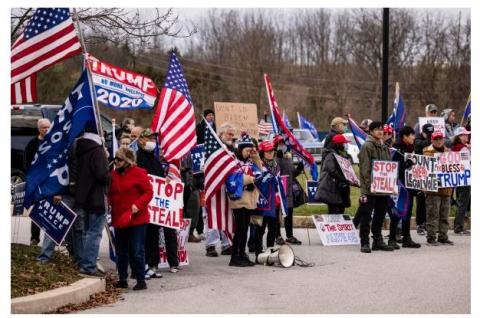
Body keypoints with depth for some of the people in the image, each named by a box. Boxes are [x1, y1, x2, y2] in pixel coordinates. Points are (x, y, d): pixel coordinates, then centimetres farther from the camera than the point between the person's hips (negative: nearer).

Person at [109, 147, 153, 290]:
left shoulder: (138, 173, -7)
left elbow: (148, 192, -9)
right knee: (121, 251, 11)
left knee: (136, 251, -5)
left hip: (136, 219, -6)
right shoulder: (114, 175, 11)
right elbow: (110, 194, 20)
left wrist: (137, 205, -21)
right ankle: (122, 279, 21)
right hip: (119, 219, 6)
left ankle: (141, 280, 2)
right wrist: (109, 203, 0)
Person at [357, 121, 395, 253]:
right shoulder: (367, 146, -7)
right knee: (366, 216, -4)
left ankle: (378, 241, 21)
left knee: (380, 215, 13)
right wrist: (367, 186, -19)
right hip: (370, 188, -8)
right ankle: (364, 242, 0)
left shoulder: (385, 148, 17)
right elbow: (365, 168, -13)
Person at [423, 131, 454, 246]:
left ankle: (443, 236, 17)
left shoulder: (448, 152, 16)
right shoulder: (428, 152, -4)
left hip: (446, 188, 6)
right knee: (433, 214, -6)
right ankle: (431, 237, -2)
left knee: (444, 215, 10)